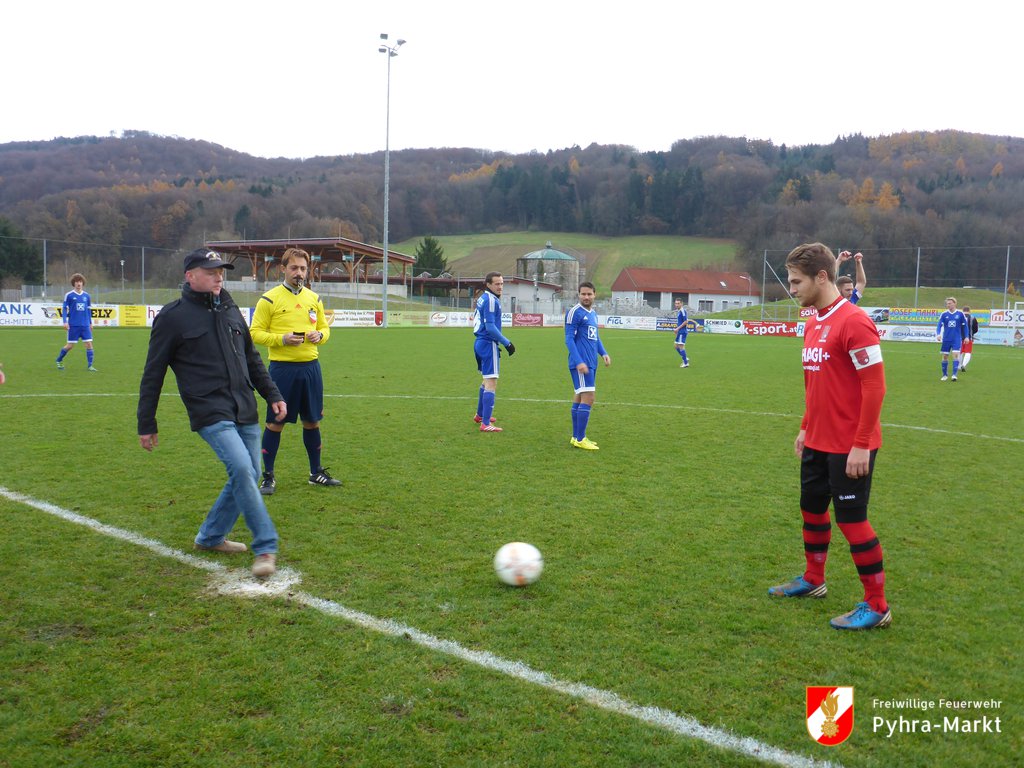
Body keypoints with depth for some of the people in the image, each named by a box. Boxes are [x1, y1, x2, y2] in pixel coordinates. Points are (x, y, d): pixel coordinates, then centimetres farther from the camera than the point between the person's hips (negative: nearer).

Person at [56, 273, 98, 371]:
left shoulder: (87, 296, 9)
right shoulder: (69, 295, -2)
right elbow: (64, 309, 0)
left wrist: (90, 323, 17)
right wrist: (65, 321, -8)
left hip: (85, 325, 3)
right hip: (73, 325, -3)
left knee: (89, 344, -5)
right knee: (70, 345, 1)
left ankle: (90, 365, 0)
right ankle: (59, 360, 24)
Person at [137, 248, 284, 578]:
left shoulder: (230, 310, 15)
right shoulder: (172, 317, -2)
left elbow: (252, 358, 24)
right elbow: (153, 374, 2)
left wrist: (272, 395, 18)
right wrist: (146, 424, 3)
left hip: (246, 412, 7)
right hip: (210, 414, -6)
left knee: (248, 477, 8)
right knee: (242, 469, -22)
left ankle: (210, 536, 28)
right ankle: (266, 547, -11)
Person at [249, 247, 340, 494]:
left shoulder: (314, 298, 11)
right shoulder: (270, 299, -4)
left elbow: (325, 327, 20)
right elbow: (255, 332, -5)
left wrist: (319, 335, -3)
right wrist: (282, 338, -19)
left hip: (310, 367, 5)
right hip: (282, 367, -4)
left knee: (312, 421, 12)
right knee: (275, 423, 1)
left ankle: (316, 473, 25)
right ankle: (268, 476, 13)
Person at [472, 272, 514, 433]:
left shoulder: (482, 298, 13)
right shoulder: (491, 300, -16)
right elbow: (490, 327, -22)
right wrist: (507, 343, -17)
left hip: (479, 341, 10)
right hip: (489, 344, -10)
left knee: (486, 380, 24)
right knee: (491, 383, -9)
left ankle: (480, 414, 37)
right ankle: (486, 424, -10)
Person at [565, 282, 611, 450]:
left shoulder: (593, 313, 16)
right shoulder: (574, 312, -10)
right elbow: (569, 339, -14)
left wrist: (603, 353, 9)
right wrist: (579, 362, -22)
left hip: (591, 363, 9)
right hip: (581, 363, -9)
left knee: (579, 398, 12)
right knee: (588, 399, -11)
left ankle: (576, 437, 18)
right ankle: (580, 439, -5)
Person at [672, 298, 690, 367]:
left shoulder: (683, 311, -15)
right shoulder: (678, 311, 15)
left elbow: (685, 322, -20)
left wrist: (678, 328, -17)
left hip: (682, 332, -10)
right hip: (679, 332, 10)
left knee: (681, 346, -7)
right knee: (676, 346, 14)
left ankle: (686, 363, 0)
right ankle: (685, 360, 23)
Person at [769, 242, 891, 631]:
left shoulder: (854, 322, -18)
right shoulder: (813, 323, 9)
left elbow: (875, 387, -20)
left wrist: (860, 446, -20)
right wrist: (805, 428, 16)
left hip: (849, 447, -9)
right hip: (818, 442, 9)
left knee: (851, 519, -1)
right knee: (812, 508, 18)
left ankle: (876, 607, 14)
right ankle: (813, 580, 37)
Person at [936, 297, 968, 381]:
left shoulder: (960, 314, -1)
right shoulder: (944, 314, 0)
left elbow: (964, 326, 6)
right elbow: (939, 325, -5)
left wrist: (966, 337, 2)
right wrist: (938, 334, -22)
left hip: (957, 339, -2)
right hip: (946, 339, 2)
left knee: (956, 354, -14)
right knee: (945, 356, 5)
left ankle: (954, 374, -13)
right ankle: (945, 375, 18)